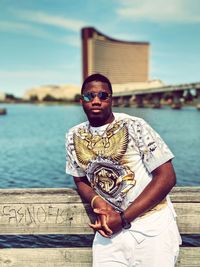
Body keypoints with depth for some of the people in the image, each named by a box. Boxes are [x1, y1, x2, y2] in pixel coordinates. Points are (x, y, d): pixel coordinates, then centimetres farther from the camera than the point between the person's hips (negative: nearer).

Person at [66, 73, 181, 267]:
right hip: (110, 229, 3)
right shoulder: (74, 137, 2)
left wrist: (124, 218, -15)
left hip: (152, 227, -3)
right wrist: (96, 201, -11)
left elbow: (166, 177, -12)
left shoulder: (134, 127, -12)